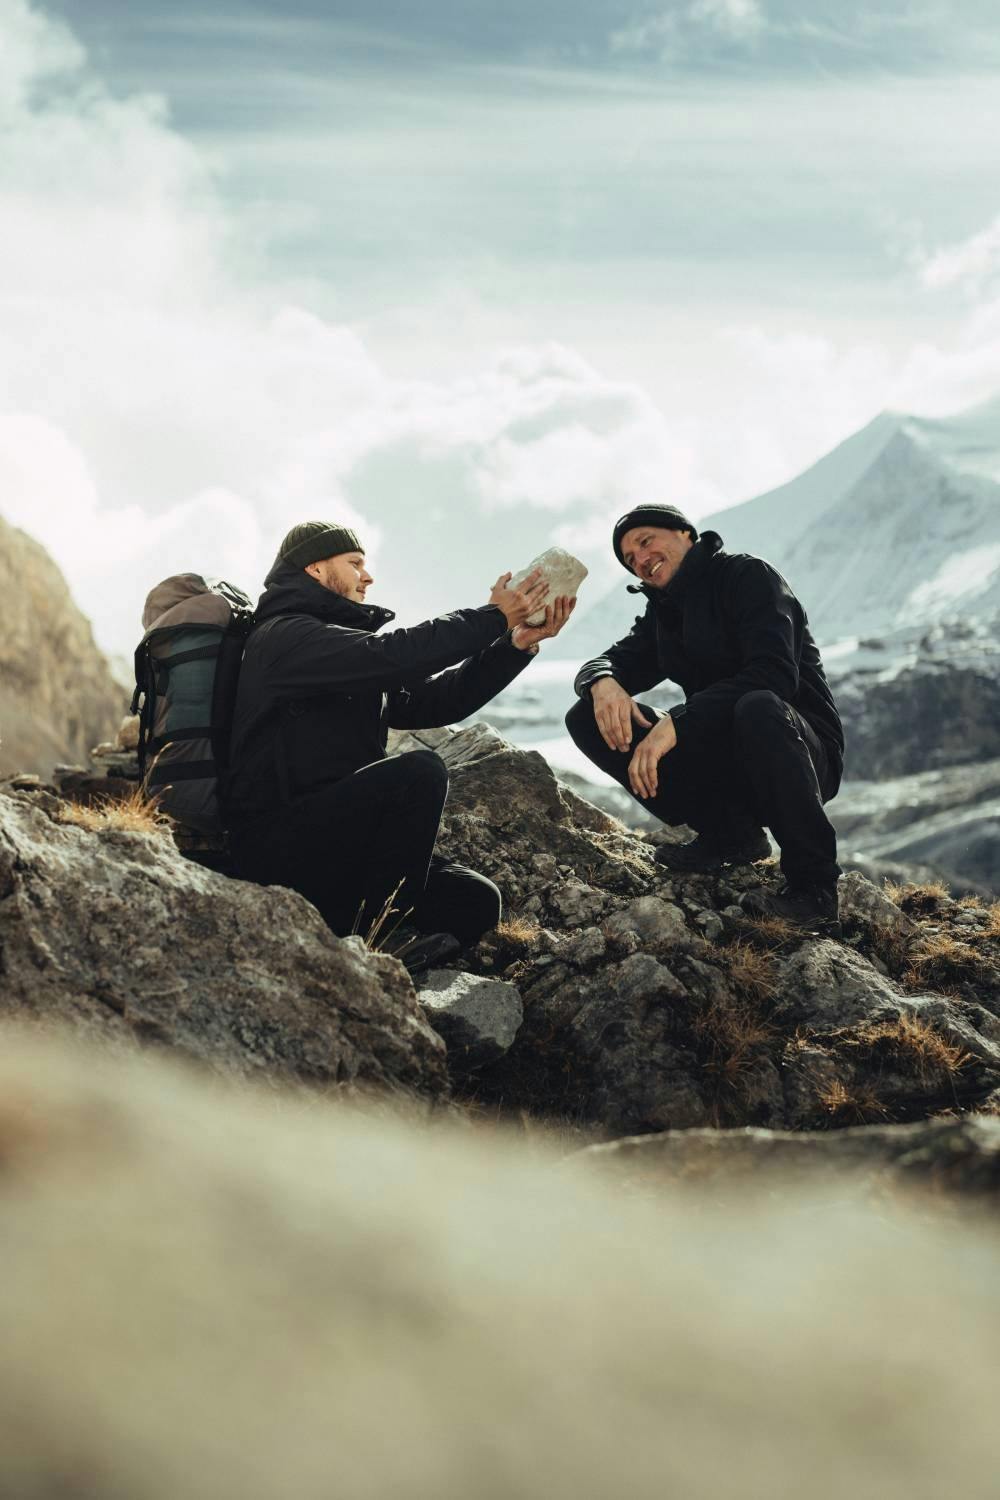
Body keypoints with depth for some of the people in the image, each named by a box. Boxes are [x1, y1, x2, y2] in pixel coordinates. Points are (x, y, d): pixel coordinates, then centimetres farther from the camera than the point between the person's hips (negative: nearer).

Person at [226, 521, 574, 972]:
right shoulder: (284, 634, -6)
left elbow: (433, 700, 14)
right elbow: (390, 653, -19)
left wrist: (517, 643, 4)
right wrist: (493, 617, -12)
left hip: (332, 845, 9)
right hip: (276, 845, -9)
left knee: (476, 902, -4)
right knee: (419, 772, -27)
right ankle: (383, 935, -15)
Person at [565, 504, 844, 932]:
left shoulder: (748, 575, -9)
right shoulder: (662, 613, 16)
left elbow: (774, 675, -25)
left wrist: (677, 724, -33)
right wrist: (603, 682, -20)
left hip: (805, 751, -7)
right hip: (722, 761, 7)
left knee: (758, 707, -43)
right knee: (588, 719, -5)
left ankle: (814, 887, -26)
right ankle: (729, 835, -3)